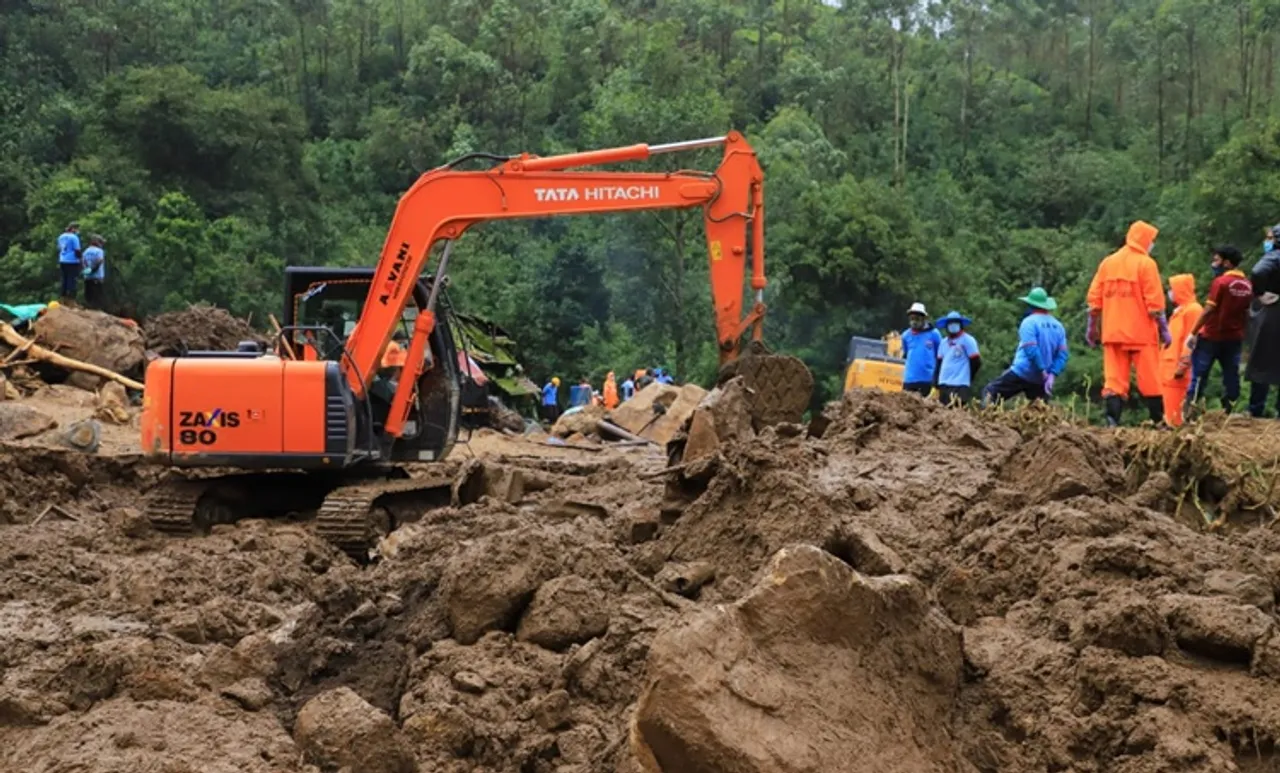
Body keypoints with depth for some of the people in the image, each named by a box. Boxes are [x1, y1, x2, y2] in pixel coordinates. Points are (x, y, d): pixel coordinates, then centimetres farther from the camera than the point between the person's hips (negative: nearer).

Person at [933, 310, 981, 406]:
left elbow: (976, 362, -5)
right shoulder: (944, 342, 17)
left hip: (960, 385, -7)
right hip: (943, 384, 7)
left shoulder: (967, 340, -3)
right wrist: (935, 380, 12)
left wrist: (967, 378, 0)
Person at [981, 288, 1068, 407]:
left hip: (1022, 373, -6)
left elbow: (1031, 349, -20)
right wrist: (1052, 375, -4)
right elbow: (1063, 355, 2)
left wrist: (1043, 371, -17)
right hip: (1041, 380, 6)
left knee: (990, 393, 1)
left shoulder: (1030, 322, -8)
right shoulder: (1058, 326, 9)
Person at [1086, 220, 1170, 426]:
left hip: (1113, 333, 4)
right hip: (1142, 333, -4)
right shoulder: (1146, 263, -5)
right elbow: (1155, 302, -9)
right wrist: (1164, 329, -4)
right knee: (1150, 380, 3)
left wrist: (1092, 328, 14)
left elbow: (1094, 299, 8)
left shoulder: (1107, 262, 9)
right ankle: (1159, 422, 7)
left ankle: (1112, 421, -11)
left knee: (1114, 379, 1)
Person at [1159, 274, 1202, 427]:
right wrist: (1163, 363, 21)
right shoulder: (1179, 311, 22)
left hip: (1178, 368, -10)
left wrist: (1183, 365, -21)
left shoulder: (1193, 309, -8)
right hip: (1170, 367, 10)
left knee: (1177, 407, -11)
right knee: (1171, 406, 7)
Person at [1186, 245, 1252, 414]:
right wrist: (1241, 332, 18)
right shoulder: (1248, 284, 7)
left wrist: (1193, 333, -12)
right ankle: (1228, 412, 6)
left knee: (1199, 373, 0)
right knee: (1231, 375, 7)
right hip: (1235, 337, 6)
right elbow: (1247, 312, 10)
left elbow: (1209, 310, -16)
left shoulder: (1221, 281, -13)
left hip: (1212, 336, -6)